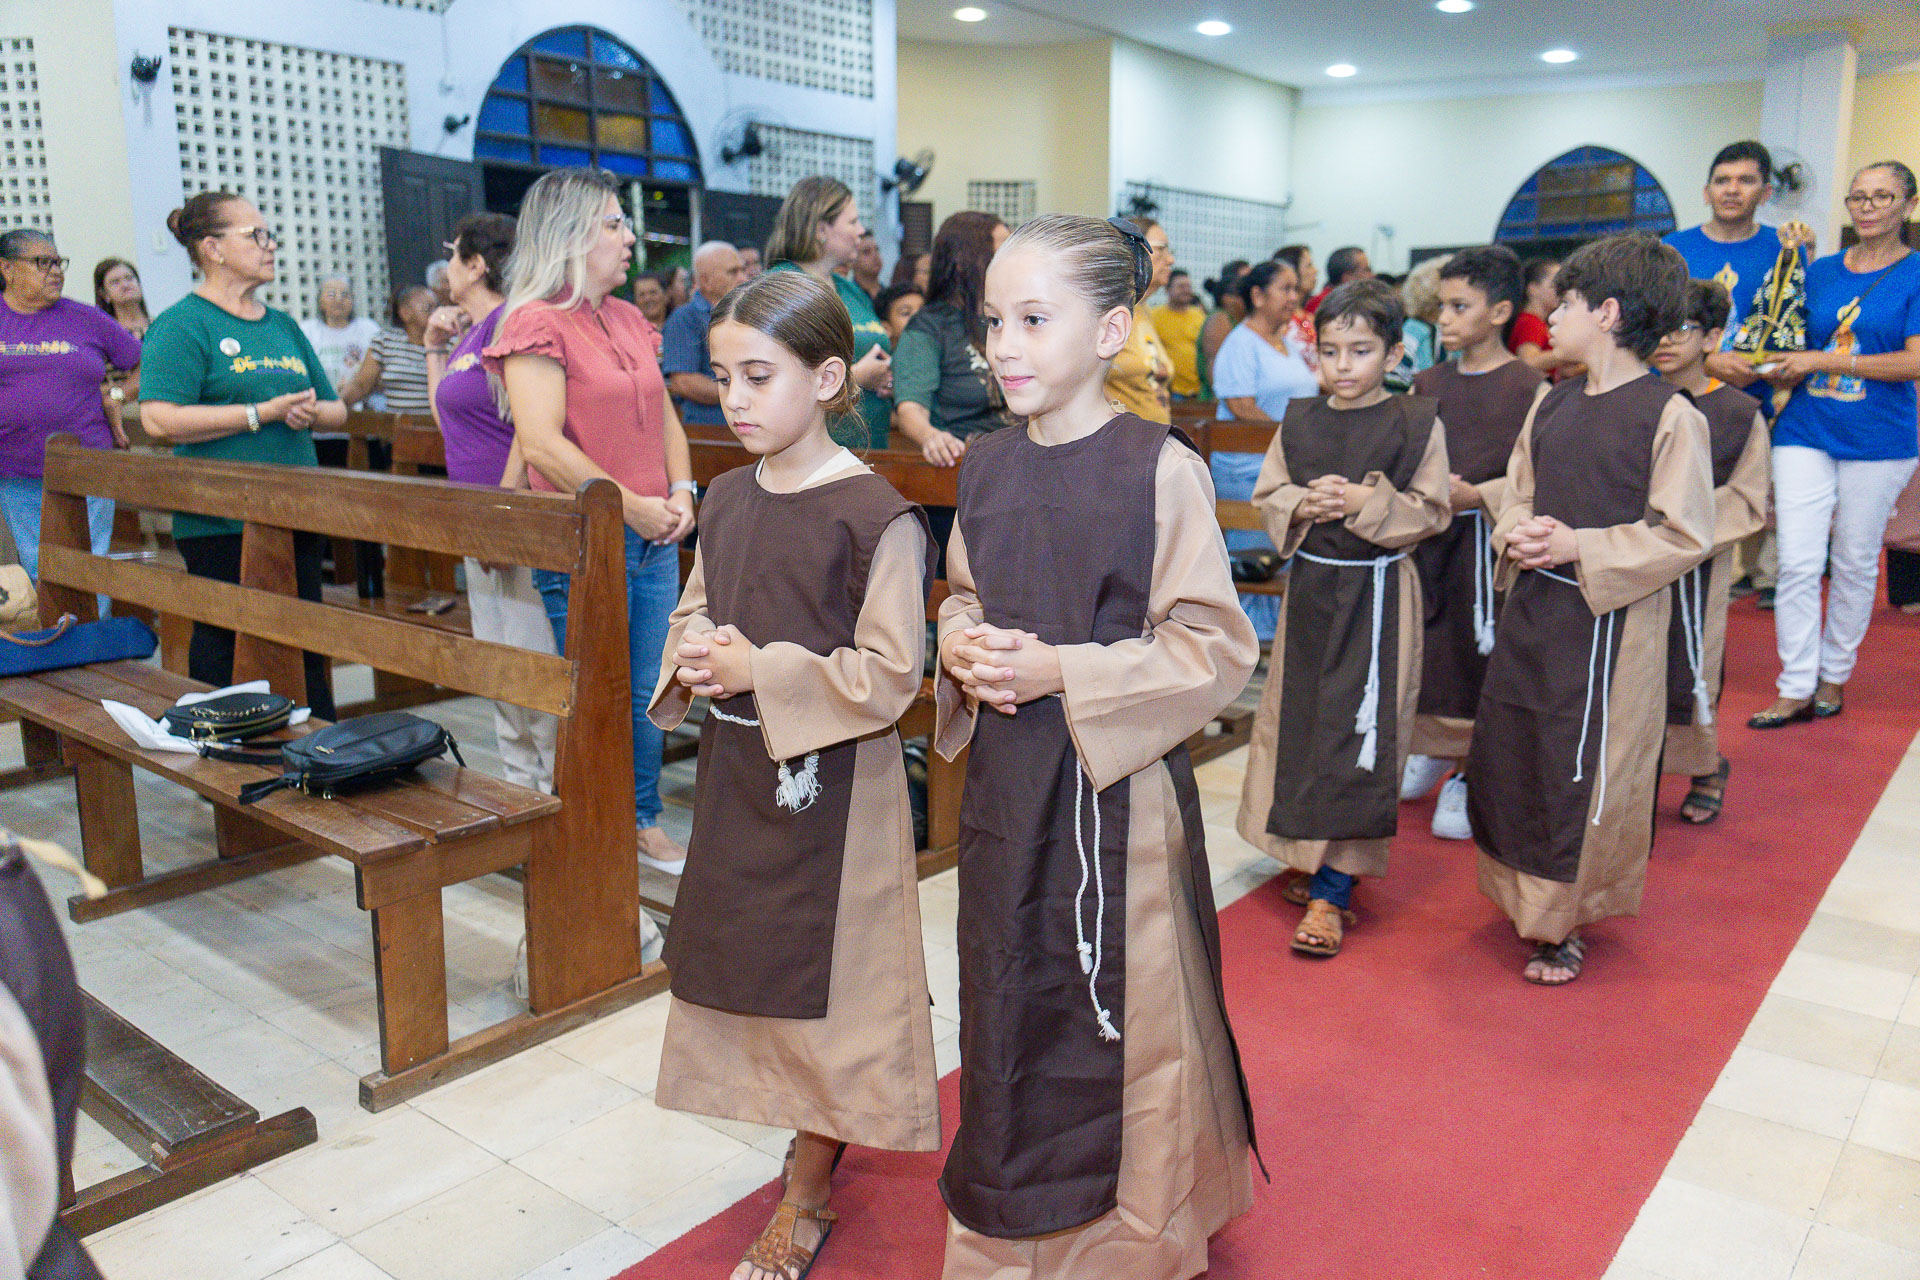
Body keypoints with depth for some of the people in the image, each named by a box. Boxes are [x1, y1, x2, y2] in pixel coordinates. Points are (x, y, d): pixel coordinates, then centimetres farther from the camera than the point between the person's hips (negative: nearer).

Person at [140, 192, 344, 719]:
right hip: (221, 523, -7)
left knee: (306, 647, 13)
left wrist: (311, 412, -4)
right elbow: (160, 419, -18)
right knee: (226, 652, 1)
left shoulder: (283, 325, 16)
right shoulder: (181, 325, -6)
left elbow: (337, 410, 20)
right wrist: (264, 412, -18)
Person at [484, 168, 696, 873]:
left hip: (655, 542, 7)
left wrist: (681, 491, 3)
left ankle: (645, 824, 30)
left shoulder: (628, 319, 14)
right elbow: (541, 443, -19)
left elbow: (664, 416, 20)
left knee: (648, 694, 15)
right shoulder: (537, 323, -10)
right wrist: (632, 506, -17)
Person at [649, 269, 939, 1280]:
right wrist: (693, 656, -6)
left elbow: (887, 676, -18)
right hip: (737, 771, 7)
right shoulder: (726, 499, 5)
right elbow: (694, 611, 16)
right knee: (754, 966, 17)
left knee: (822, 979, 6)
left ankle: (807, 1194, 25)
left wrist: (761, 670, -20)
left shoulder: (875, 516, -17)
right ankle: (821, 1129, 40)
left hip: (832, 783, -7)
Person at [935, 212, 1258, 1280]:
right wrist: (960, 646, -5)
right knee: (1009, 1017, 17)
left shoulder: (1161, 469, -13)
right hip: (1003, 783, 6)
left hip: (1119, 788, -5)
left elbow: (1217, 648, -13)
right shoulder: (988, 467, 5)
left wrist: (1064, 673, -20)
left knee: (1121, 1025, 7)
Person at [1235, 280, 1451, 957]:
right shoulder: (1299, 421, 6)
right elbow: (1266, 494, 9)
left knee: (1358, 733, -5)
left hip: (1377, 593, -4)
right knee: (1302, 723, 11)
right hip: (1310, 584, 5)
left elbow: (1431, 511, -5)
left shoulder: (1416, 424, -5)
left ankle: (1330, 893, -1)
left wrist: (1366, 502, -19)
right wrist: (1303, 506, -12)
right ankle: (1314, 857, 29)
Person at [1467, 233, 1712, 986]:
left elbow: (1684, 536, -14)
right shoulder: (1552, 405, 7)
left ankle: (1565, 923, 19)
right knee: (1508, 754, 14)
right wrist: (1519, 533, -6)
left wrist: (1580, 546, -19)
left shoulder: (1669, 416, -13)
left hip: (1612, 623, -7)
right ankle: (1528, 897, 35)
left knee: (1586, 772, 2)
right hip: (1533, 610, 7)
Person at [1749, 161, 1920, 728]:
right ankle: (1795, 688, 2)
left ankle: (1834, 677, 23)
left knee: (1854, 563, 8)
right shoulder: (1820, 271, 10)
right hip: (1805, 432, 3)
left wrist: (1820, 361, -17)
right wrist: (1778, 371, -3)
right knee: (1797, 563, -5)